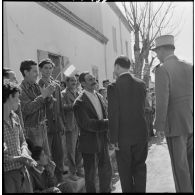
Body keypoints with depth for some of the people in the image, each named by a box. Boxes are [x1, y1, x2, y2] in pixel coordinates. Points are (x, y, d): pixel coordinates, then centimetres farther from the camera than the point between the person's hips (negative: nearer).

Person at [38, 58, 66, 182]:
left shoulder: (56, 86, 13)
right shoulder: (37, 85, -6)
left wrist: (62, 124, 14)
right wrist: (46, 97, -22)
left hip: (57, 126, 6)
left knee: (59, 154, 11)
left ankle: (60, 179, 25)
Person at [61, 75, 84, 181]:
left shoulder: (78, 93, 18)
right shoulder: (63, 94, -3)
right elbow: (63, 106, -18)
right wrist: (74, 105, -29)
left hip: (80, 124, 6)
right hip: (70, 125, -6)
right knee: (71, 150, 1)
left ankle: (79, 169, 24)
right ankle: (72, 172, 12)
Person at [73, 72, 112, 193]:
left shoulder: (99, 96, 7)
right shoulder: (80, 102, -17)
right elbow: (87, 124, -23)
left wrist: (107, 135, 4)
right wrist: (108, 122, -22)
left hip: (102, 141, 7)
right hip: (90, 143, -7)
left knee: (106, 171, 18)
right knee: (91, 175, 10)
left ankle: (106, 190, 36)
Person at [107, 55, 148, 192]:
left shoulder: (113, 87, -13)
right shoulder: (141, 84, 0)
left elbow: (113, 115, -14)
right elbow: (142, 108, 5)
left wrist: (113, 138, -9)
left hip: (123, 136, -4)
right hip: (141, 133, 4)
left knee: (125, 171, 11)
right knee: (140, 167, 16)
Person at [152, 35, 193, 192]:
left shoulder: (162, 70, -11)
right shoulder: (189, 67, 7)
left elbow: (162, 101, -18)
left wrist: (159, 126, -11)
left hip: (175, 125, -6)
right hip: (191, 123, 6)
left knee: (180, 165, 5)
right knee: (191, 162, 16)